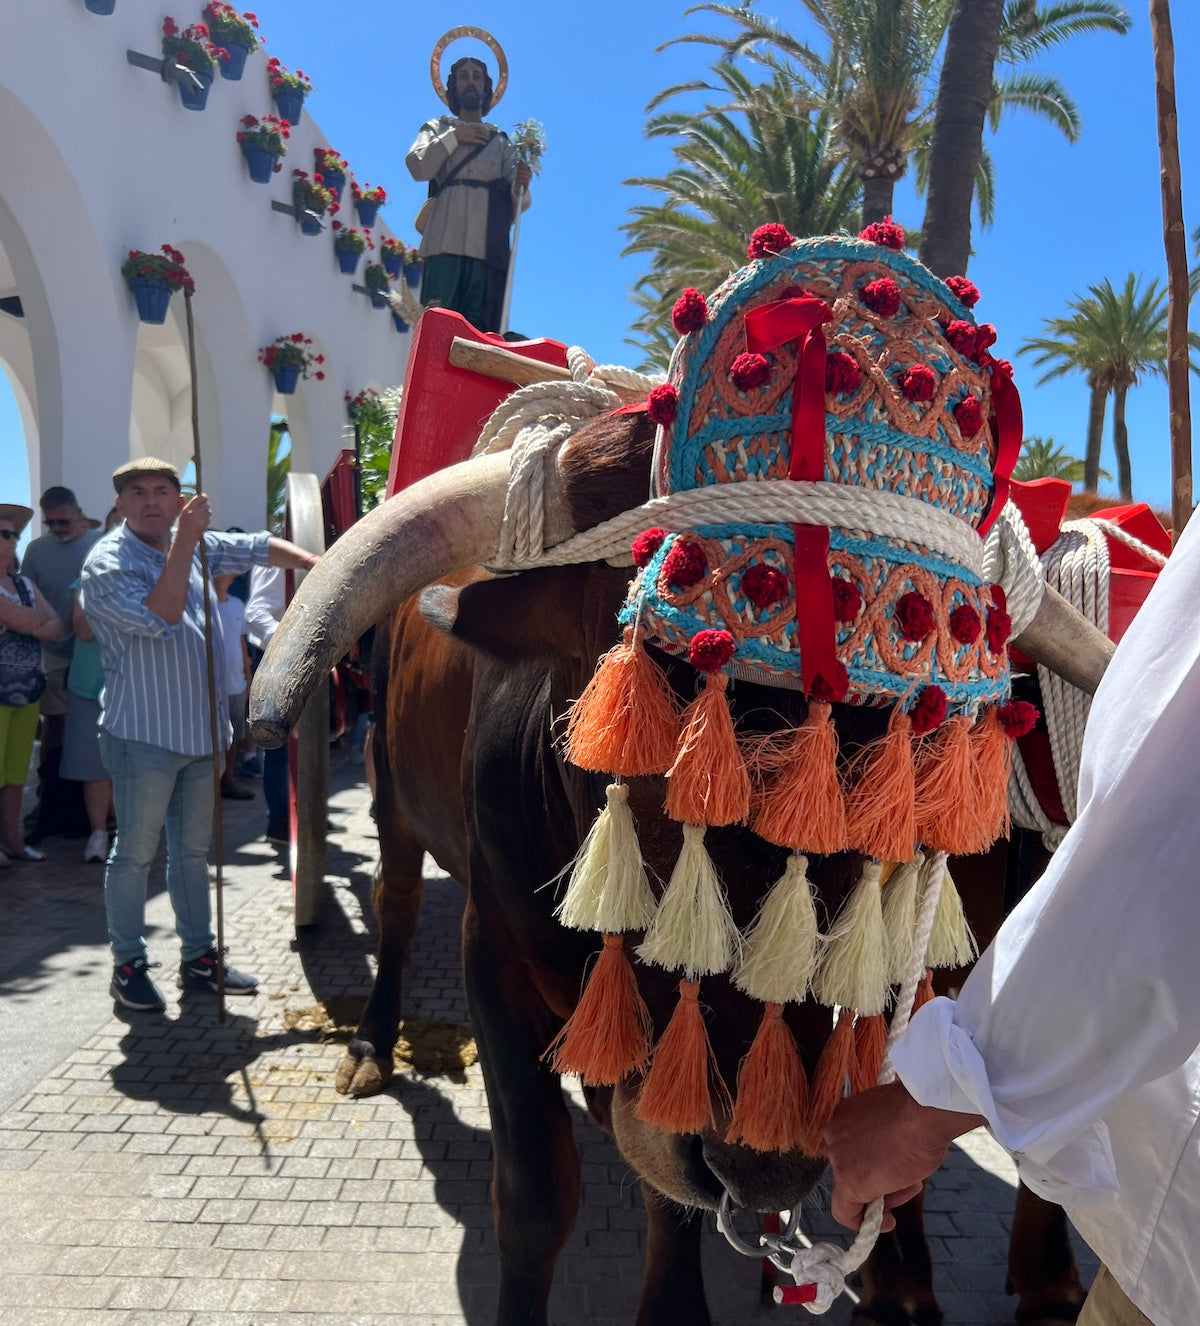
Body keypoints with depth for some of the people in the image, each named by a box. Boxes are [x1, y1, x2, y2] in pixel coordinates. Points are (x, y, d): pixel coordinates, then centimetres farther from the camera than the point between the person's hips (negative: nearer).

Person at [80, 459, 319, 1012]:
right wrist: (184, 542, -25)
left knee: (193, 850, 14)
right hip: (143, 733, -6)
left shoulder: (198, 544, 8)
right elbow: (161, 617, -24)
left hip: (200, 729, 7)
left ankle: (199, 957, 25)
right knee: (135, 853, 2)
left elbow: (258, 547, 18)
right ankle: (128, 964, 17)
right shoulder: (107, 562, -10)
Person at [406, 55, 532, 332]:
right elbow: (418, 167, 6)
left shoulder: (502, 141, 30)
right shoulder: (438, 128, 28)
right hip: (446, 242, -1)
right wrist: (453, 137, 7)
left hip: (489, 247, 1)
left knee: (481, 329, -14)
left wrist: (521, 188, -7)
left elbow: (517, 203, 15)